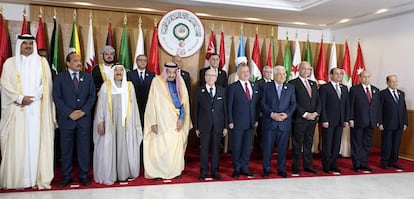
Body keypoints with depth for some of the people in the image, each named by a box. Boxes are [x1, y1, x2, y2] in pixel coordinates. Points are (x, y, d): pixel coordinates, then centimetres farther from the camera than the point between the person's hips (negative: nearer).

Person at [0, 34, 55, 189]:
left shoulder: (42, 62, 12)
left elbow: (47, 84, 6)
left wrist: (33, 97, -7)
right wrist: (20, 98, -11)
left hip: (38, 109, 0)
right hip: (17, 110, 0)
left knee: (37, 142, -1)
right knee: (17, 143, -1)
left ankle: (39, 177, 2)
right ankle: (16, 179, 5)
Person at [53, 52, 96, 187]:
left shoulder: (87, 77, 9)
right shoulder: (60, 78, 4)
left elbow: (92, 96, 5)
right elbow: (57, 98, -2)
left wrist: (84, 111, -9)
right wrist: (69, 113, -12)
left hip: (84, 118, 1)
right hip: (66, 119, -1)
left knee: (84, 148, 4)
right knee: (66, 149, 5)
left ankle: (83, 176, 14)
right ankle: (67, 177, 15)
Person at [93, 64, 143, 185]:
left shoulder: (129, 86, 8)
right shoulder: (106, 86, 4)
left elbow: (133, 105, 8)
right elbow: (101, 105, 1)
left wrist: (136, 123, 4)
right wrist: (100, 122, -8)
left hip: (125, 123, 2)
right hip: (109, 123, -1)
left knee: (125, 148, 5)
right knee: (109, 148, 1)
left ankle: (124, 173, 16)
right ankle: (108, 175, 12)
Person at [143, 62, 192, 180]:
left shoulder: (180, 82, 4)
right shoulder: (157, 82, -6)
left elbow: (184, 101, 4)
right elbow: (152, 103, -6)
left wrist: (181, 119, -7)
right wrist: (153, 122, -10)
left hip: (176, 121, 3)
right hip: (161, 121, -3)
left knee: (176, 146, 5)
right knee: (159, 147, -2)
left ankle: (176, 170, 19)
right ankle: (157, 172, 12)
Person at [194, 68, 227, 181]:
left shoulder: (222, 91, 6)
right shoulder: (199, 91, 3)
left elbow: (225, 108, 5)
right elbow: (196, 110, 2)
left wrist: (225, 126, 2)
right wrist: (196, 127, -1)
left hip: (218, 125, 1)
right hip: (204, 125, -1)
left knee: (216, 149, 7)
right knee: (204, 149, 4)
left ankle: (215, 171, 18)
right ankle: (203, 171, 16)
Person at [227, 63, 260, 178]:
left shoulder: (255, 87, 11)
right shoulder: (232, 87, -4)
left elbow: (256, 104, 12)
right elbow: (229, 106, -6)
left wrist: (256, 119, 6)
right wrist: (230, 121, -10)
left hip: (251, 123, 4)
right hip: (237, 123, -4)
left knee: (247, 147, 11)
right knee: (236, 147, 5)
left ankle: (244, 168, 24)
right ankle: (236, 169, 19)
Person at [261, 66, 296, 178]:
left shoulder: (291, 88, 10)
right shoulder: (266, 86, 5)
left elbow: (293, 104, 6)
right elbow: (263, 103, -1)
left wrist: (287, 114, -11)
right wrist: (272, 114, -13)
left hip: (285, 122, 2)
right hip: (269, 122, -1)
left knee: (282, 147, 7)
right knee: (267, 147, 3)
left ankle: (281, 169, 20)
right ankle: (266, 169, 16)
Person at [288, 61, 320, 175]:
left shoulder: (313, 84, 16)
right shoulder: (293, 83, -6)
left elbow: (318, 100, 14)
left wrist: (316, 113, -3)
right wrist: (305, 114, -15)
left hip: (312, 119, 6)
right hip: (299, 119, -6)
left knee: (309, 143, 12)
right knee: (297, 144, 2)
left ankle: (308, 165, 21)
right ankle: (296, 166, 11)